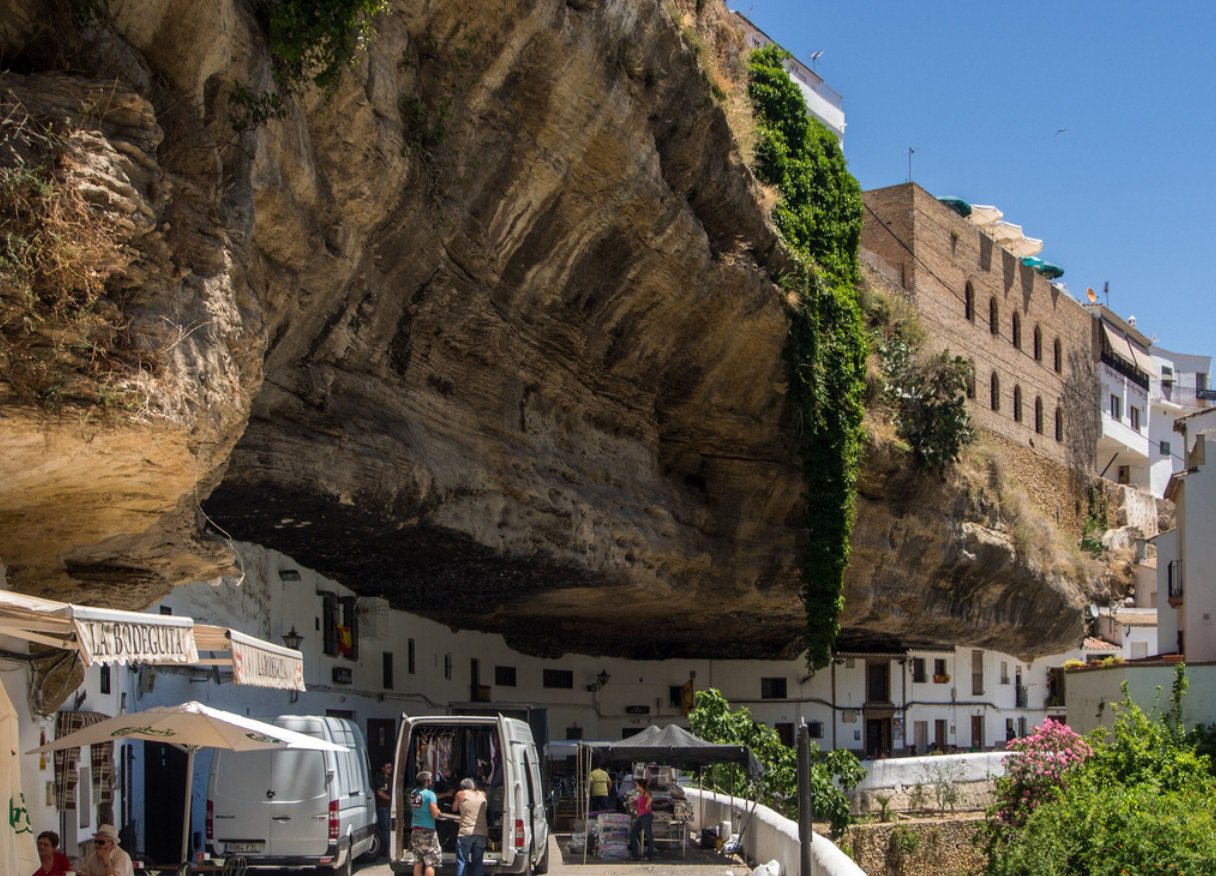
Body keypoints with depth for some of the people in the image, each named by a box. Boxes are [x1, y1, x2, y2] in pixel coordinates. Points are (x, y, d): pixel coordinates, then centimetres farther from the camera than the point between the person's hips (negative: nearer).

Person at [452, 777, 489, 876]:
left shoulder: (461, 794, 6)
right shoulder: (483, 794, 14)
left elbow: (454, 808, 19)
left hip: (466, 833, -3)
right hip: (482, 834, 3)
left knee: (461, 861, 1)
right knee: (478, 863, 7)